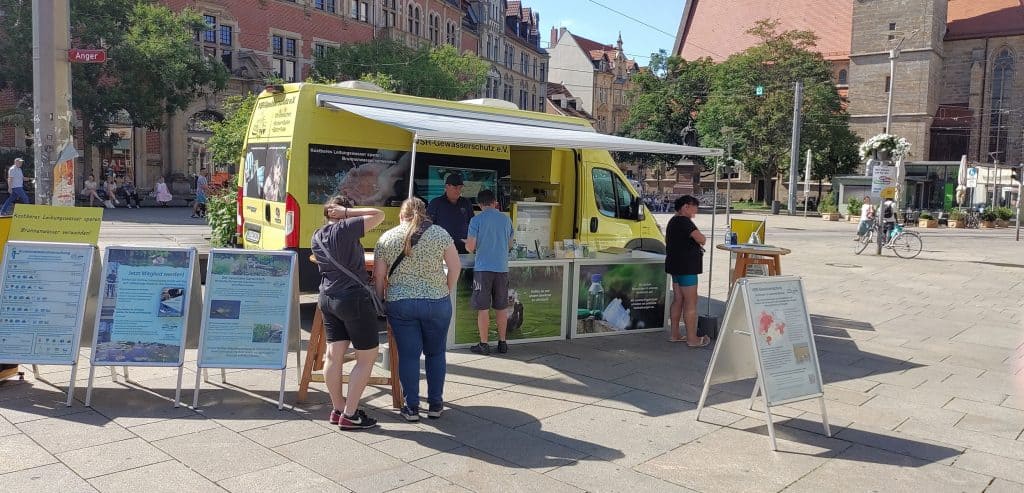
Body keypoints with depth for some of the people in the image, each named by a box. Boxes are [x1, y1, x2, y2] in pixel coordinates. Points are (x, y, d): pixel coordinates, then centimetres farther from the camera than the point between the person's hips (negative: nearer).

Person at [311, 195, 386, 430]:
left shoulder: (317, 237, 9)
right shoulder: (346, 228, -13)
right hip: (354, 298, -8)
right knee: (367, 357, 3)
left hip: (327, 298, 8)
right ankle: (349, 415, 5)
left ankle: (338, 409, 22)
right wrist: (347, 212, -6)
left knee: (334, 354, 12)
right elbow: (379, 215, -10)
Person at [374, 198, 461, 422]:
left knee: (408, 355, 9)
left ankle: (411, 407, 14)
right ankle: (435, 404, 20)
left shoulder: (386, 238, 2)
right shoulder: (440, 233, 0)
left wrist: (381, 302, 14)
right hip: (437, 302, 0)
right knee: (435, 353, 14)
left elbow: (379, 277, 3)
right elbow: (455, 267, -1)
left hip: (399, 304, 0)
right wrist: (447, 292, 11)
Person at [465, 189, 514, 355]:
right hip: (502, 268, 4)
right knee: (501, 307, 12)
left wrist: (467, 243, 14)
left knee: (483, 308, 2)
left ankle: (484, 344, 6)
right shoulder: (506, 219, 7)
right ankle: (502, 343, 17)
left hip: (483, 268, -3)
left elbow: (470, 247, -8)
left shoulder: (476, 220, -5)